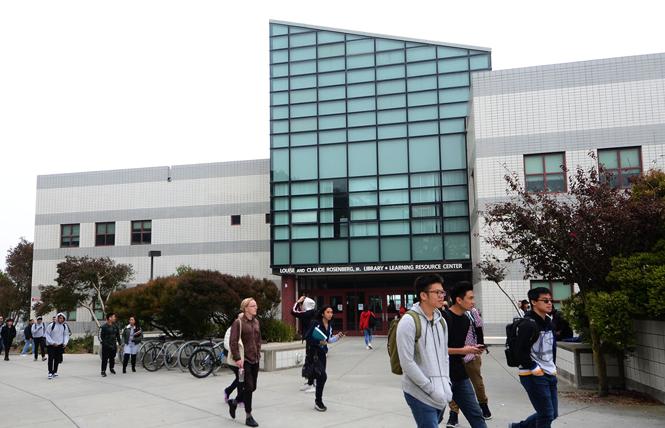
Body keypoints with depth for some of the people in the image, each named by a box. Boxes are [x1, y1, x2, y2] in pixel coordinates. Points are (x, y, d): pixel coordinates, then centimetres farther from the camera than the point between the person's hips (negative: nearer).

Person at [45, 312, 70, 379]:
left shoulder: (65, 326, 2)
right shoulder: (51, 325, -11)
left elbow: (66, 335, 10)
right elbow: (47, 335, -7)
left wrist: (65, 343, -6)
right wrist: (52, 342, -14)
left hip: (60, 345, 4)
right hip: (51, 345, -4)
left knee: (57, 359, 8)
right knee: (51, 358, -10)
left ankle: (55, 372, 21)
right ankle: (50, 372, -4)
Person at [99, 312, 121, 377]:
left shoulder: (115, 326, 9)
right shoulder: (104, 327, -9)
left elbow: (118, 335, 17)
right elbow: (100, 336, -5)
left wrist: (120, 343, 14)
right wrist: (102, 343, -10)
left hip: (113, 346, 5)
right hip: (106, 346, -5)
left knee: (112, 358, 13)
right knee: (105, 359, -4)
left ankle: (111, 368, 33)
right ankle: (103, 371, 3)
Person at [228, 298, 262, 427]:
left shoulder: (256, 321, 11)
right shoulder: (238, 322, -10)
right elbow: (233, 342, -14)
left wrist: (258, 353, 13)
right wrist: (237, 358, -18)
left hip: (255, 359, 7)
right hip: (244, 359, -7)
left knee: (252, 387, 10)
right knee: (248, 387, -5)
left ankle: (234, 402, 35)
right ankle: (248, 417, 7)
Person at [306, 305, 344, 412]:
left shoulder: (330, 326, 5)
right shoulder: (316, 323, -15)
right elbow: (308, 338, -13)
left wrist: (337, 336, 0)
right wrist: (319, 342, -19)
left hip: (322, 353, 7)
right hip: (314, 353, -7)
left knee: (320, 378, 12)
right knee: (322, 376, -15)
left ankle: (318, 401, 24)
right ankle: (318, 401, -1)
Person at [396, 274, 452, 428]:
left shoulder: (441, 321, 8)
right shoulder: (409, 321, -15)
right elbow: (407, 363, -19)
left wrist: (446, 385, 5)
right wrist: (432, 389, -17)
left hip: (441, 395, 7)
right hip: (421, 394, -7)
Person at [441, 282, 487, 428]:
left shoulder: (466, 319, 9)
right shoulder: (444, 318, -17)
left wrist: (470, 349, 1)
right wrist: (462, 351, -18)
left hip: (459, 375, 8)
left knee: (476, 414, 7)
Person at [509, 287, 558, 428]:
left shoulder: (548, 322, 11)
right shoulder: (528, 324, -17)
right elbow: (520, 351, -20)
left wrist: (553, 367, 13)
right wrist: (535, 369, -16)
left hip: (549, 374, 9)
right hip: (534, 376, -9)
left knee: (553, 414, 14)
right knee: (547, 415, -3)